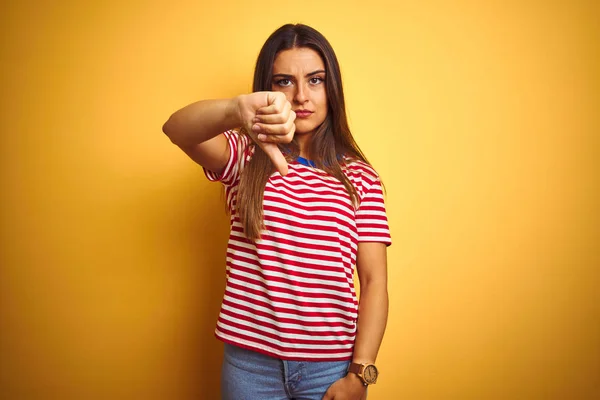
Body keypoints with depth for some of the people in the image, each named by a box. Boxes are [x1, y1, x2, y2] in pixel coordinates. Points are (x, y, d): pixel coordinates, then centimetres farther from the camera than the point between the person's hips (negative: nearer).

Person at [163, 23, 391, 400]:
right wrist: (236, 109, -41)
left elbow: (374, 282, -3)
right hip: (249, 362, 1)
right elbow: (175, 128, -21)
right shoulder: (246, 157, -1)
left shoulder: (360, 178, 0)